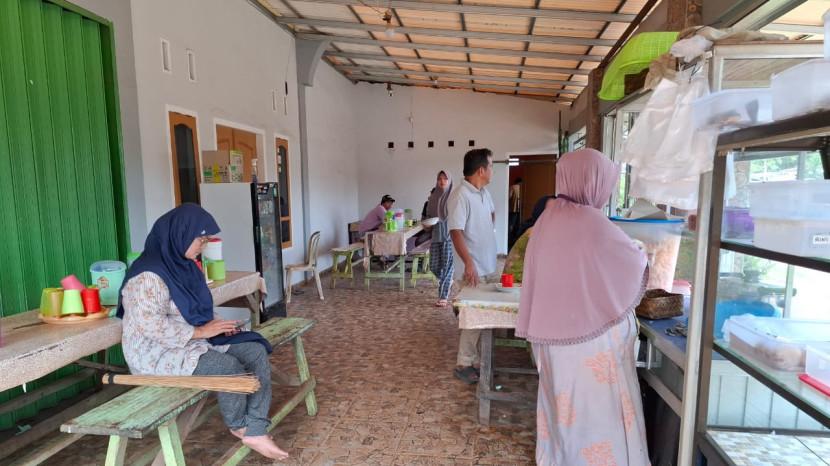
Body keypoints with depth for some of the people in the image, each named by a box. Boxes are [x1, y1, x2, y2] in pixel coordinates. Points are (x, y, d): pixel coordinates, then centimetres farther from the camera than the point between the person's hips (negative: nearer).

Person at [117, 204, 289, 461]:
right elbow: (151, 325, -28)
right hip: (159, 353, -9)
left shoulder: (182, 264, 8)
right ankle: (238, 426, 3)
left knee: (256, 352, -10)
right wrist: (199, 331, -22)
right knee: (228, 367, -28)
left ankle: (255, 432, -9)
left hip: (194, 340, 9)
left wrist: (214, 325, 1)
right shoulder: (148, 274, -20)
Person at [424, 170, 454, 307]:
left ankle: (444, 297, 4)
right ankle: (448, 281, 36)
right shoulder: (433, 197, 9)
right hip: (436, 235, 5)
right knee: (434, 266, 6)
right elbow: (428, 215, 15)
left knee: (447, 265, -4)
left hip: (449, 234, -4)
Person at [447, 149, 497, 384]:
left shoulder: (484, 193, 9)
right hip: (472, 268, -9)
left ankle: (476, 358, 28)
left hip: (487, 265, 9)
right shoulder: (460, 195, -18)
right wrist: (469, 264, -33)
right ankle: (464, 365, 12)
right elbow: (456, 232, -26)